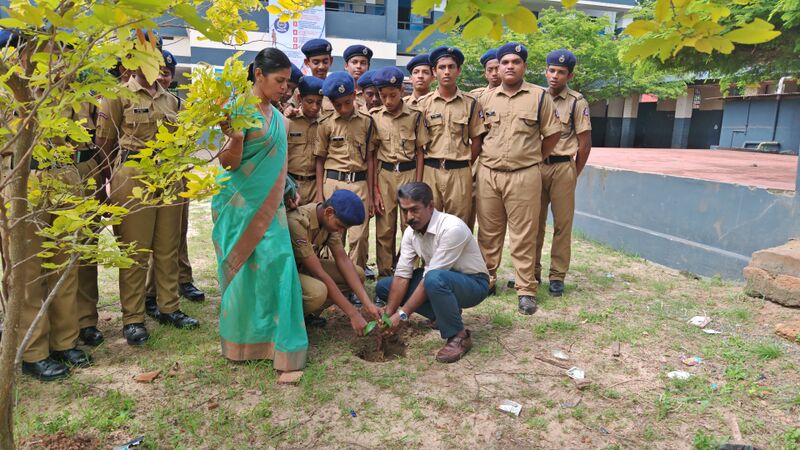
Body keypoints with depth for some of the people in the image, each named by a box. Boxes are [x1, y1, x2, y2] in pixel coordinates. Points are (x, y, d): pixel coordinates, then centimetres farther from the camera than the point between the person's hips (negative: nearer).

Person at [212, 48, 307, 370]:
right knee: (244, 267, 0)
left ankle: (271, 336, 14)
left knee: (275, 263, 2)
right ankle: (240, 339, 16)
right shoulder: (240, 110, -12)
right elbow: (229, 162, -16)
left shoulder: (276, 115, 11)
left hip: (269, 204, 7)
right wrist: (234, 136, -34)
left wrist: (288, 190, 21)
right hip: (242, 202, -6)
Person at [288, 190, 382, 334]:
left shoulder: (330, 219, -9)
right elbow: (319, 273, -32)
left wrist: (367, 303, -18)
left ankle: (309, 313, 2)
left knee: (358, 274, -6)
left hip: (304, 266, 8)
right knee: (318, 291, -37)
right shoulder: (298, 222, -33)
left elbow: (343, 260, -9)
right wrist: (353, 314, -30)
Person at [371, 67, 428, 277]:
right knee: (384, 230, 3)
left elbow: (420, 152, 4)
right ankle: (384, 275, 15)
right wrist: (375, 189, -2)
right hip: (384, 175, 1)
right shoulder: (375, 117, 2)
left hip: (409, 173, 0)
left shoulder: (415, 116, 1)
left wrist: (418, 185, -2)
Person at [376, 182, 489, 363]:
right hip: (441, 280, 8)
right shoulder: (410, 232, -7)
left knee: (434, 279, -40)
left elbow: (431, 276, -31)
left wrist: (402, 314, -29)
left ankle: (459, 336, -19)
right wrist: (388, 314, -18)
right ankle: (444, 315, 6)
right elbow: (402, 275, -9)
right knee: (383, 286, -1)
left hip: (472, 283, -8)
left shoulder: (452, 228, -30)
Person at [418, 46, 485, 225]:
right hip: (431, 170, 1)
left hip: (460, 172, 0)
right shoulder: (423, 103, 5)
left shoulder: (471, 103, 4)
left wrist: (466, 166, 5)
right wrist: (420, 171, 3)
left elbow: (476, 140, 7)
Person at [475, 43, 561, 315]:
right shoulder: (486, 98, 9)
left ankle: (526, 290, 9)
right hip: (488, 174, 3)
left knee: (524, 236, 1)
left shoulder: (539, 96, 1)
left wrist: (534, 159, 5)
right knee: (488, 233, 11)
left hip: (524, 176, -3)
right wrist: (485, 160, 10)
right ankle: (486, 280, 26)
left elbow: (552, 134, 5)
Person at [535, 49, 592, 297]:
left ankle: (557, 276, 11)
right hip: (535, 165, 3)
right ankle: (531, 271, 19)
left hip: (562, 167, -3)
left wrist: (573, 175, 0)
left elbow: (585, 143, -1)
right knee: (534, 222, 8)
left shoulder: (577, 102, -1)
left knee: (562, 223, 2)